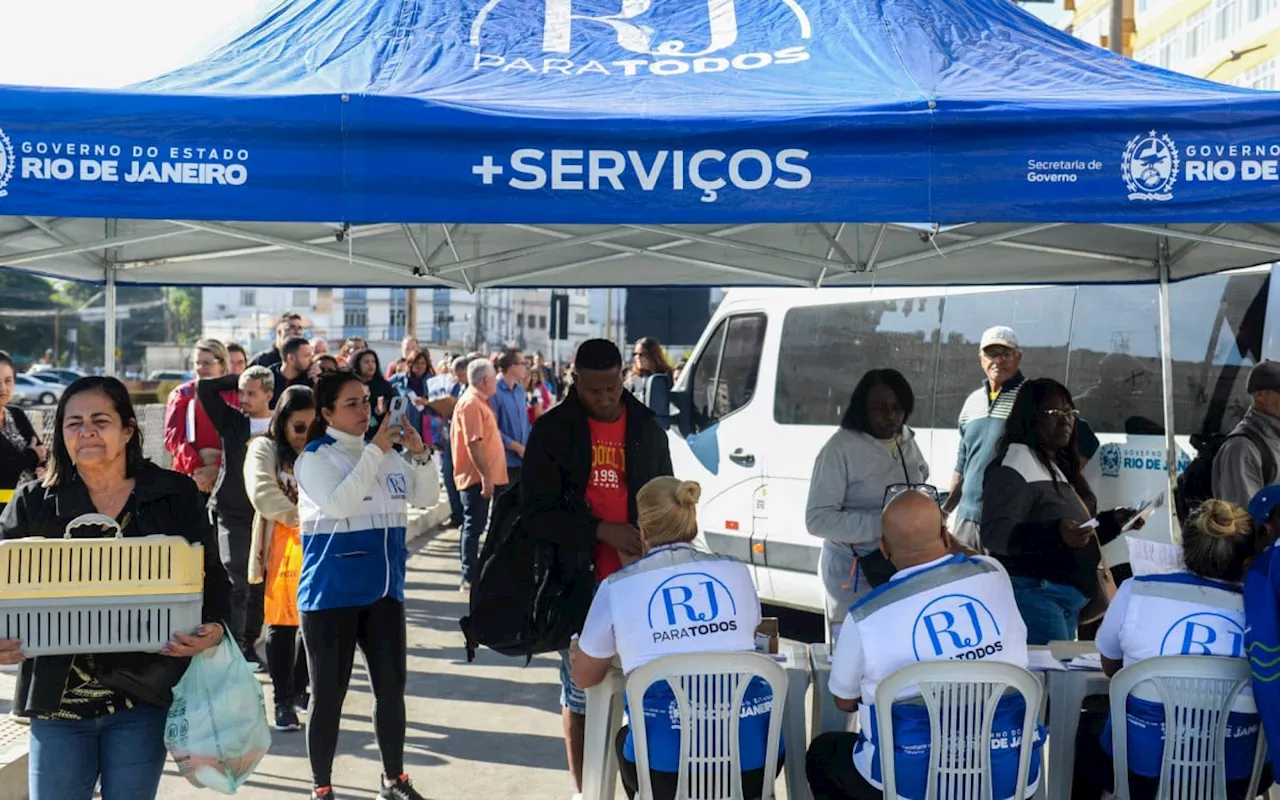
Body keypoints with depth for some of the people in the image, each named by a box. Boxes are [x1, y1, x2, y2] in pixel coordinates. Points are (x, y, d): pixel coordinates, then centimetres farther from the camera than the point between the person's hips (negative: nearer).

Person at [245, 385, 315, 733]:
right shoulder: (265, 449, 1)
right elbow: (262, 493, -13)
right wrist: (301, 519, -17)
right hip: (282, 546, -3)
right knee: (282, 624, 0)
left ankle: (299, 690, 27)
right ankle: (282, 702, 5)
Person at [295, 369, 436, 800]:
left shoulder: (385, 452, 9)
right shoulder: (315, 457, -8)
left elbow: (425, 495, 10)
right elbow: (339, 503, -23)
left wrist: (421, 452, -7)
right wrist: (374, 451, -22)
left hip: (384, 588, 6)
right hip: (331, 593, -5)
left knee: (392, 686, 11)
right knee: (328, 694, 2)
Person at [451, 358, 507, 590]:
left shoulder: (478, 402, 16)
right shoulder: (471, 404, -17)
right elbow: (473, 443, -24)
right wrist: (485, 476, -25)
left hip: (483, 477, 10)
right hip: (477, 477, -10)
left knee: (474, 527, 15)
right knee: (474, 527, -5)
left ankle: (473, 573, 22)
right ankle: (470, 577, -2)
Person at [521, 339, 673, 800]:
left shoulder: (647, 429, 8)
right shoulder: (552, 430, -1)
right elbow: (536, 513, -6)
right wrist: (603, 530, -17)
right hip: (578, 584, -2)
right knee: (580, 692, 6)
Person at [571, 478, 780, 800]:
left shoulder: (617, 586, 4)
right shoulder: (736, 571, 9)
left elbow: (585, 678, 17)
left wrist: (579, 652, 39)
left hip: (669, 761, -2)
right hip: (753, 753, 2)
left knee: (625, 739, 32)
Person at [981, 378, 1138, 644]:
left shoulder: (1062, 467, 18)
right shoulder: (1013, 467, -11)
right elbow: (995, 535, -22)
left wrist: (1114, 521, 13)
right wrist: (1055, 534, -33)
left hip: (1070, 599, 9)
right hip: (1033, 593, -9)